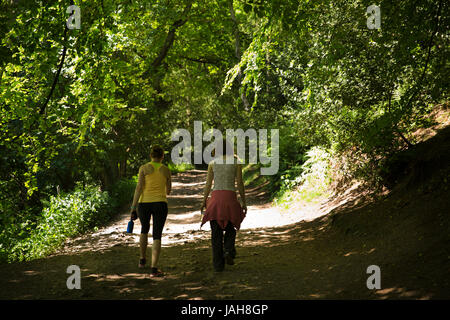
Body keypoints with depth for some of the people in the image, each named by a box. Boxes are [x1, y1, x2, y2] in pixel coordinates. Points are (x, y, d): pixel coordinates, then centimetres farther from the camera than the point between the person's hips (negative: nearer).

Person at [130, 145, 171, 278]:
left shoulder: (144, 168, -2)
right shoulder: (166, 170, 4)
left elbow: (139, 188, -9)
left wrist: (133, 207, -8)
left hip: (144, 203, 1)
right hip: (160, 204, -1)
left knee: (144, 229, 27)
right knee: (157, 236, -1)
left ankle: (142, 260, 35)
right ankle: (154, 269, -11)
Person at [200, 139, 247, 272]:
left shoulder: (212, 163, 6)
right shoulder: (236, 162, 4)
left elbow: (208, 184, 5)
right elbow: (240, 184, 1)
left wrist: (204, 201, 14)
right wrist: (243, 202, 7)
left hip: (216, 197, 1)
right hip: (230, 197, -1)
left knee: (216, 233, 5)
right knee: (230, 228, 18)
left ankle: (218, 264, 2)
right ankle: (229, 251, -8)